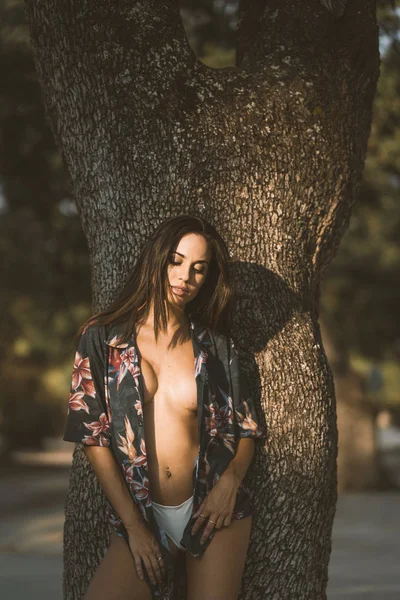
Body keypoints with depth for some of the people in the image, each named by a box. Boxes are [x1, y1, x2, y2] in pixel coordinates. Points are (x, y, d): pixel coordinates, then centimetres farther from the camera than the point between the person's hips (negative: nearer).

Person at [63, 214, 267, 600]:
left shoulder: (214, 346, 8)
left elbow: (246, 428, 11)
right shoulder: (102, 337, 2)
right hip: (141, 513, -1)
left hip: (214, 510, 1)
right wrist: (134, 525, -7)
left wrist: (230, 479, -11)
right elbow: (92, 436, -2)